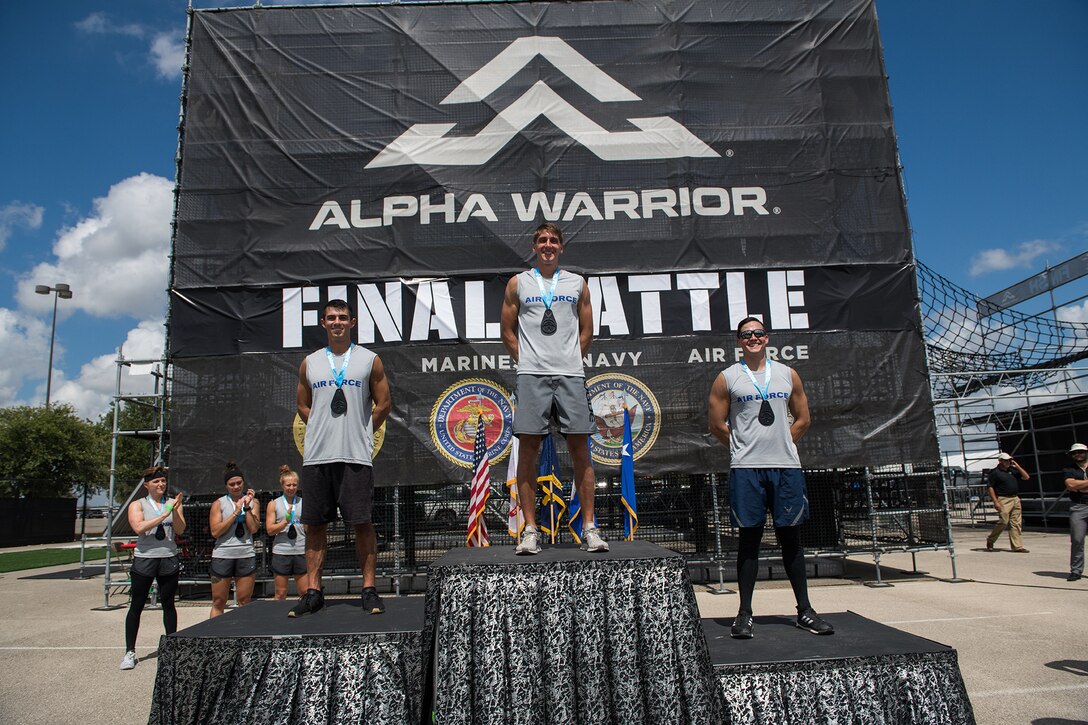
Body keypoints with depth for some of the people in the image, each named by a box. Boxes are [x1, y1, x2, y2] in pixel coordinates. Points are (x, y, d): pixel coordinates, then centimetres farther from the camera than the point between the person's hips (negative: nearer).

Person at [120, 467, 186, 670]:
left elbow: (180, 530, -4)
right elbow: (139, 528, -15)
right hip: (144, 560, -2)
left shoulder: (173, 503, 6)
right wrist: (164, 514, -21)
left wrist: (175, 510, -19)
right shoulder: (137, 505, 2)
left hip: (169, 560, 2)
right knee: (136, 606, 4)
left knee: (168, 604, 10)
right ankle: (130, 652, 13)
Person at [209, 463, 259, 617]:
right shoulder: (219, 503, 4)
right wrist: (236, 512, -11)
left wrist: (247, 507, -9)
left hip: (246, 555, 2)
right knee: (218, 603, 4)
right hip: (223, 554, -2)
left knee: (244, 602, 6)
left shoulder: (252, 501, 9)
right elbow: (215, 531, -8)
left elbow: (254, 529, -2)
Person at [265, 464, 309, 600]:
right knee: (280, 593, 5)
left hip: (301, 552, 1)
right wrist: (286, 521, -14)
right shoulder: (274, 504, 7)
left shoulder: (303, 503, 10)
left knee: (306, 592, 2)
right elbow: (270, 530, -1)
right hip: (281, 552, -1)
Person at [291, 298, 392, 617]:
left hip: (355, 456, -3)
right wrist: (324, 431, 8)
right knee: (315, 523, 5)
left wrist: (359, 433, 5)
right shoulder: (309, 363, 13)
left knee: (362, 522, -4)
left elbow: (383, 405, 7)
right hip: (316, 456, 3)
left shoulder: (369, 360, 5)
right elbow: (303, 406, 20)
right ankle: (314, 591, 13)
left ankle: (369, 589, 4)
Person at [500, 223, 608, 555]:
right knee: (528, 448, -4)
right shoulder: (518, 283, 13)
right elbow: (508, 332, 12)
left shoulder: (577, 284, 15)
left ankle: (589, 528, 6)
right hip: (532, 376, -1)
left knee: (580, 449, -1)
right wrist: (527, 363, 4)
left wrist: (570, 360, 8)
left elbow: (586, 331, 17)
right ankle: (530, 530, 3)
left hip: (570, 375, 1)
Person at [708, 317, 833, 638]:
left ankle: (805, 611, 19)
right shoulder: (727, 378, 2)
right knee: (750, 539, 2)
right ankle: (744, 613, 9)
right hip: (746, 469, -2)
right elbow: (717, 425, 3)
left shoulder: (788, 374, 11)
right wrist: (746, 448, 7)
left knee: (790, 537, 9)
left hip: (786, 466, 3)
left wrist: (781, 445, 7)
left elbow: (803, 419, 15)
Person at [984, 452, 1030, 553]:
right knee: (1003, 522, -11)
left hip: (1015, 499, 7)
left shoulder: (1012, 470, 17)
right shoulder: (995, 473, -5)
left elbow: (1026, 477, 16)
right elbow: (989, 487, -8)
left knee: (1016, 524, 3)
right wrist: (995, 502, -15)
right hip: (1003, 500, -7)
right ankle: (990, 541, 6)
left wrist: (1017, 467, 5)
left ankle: (1017, 546, 5)